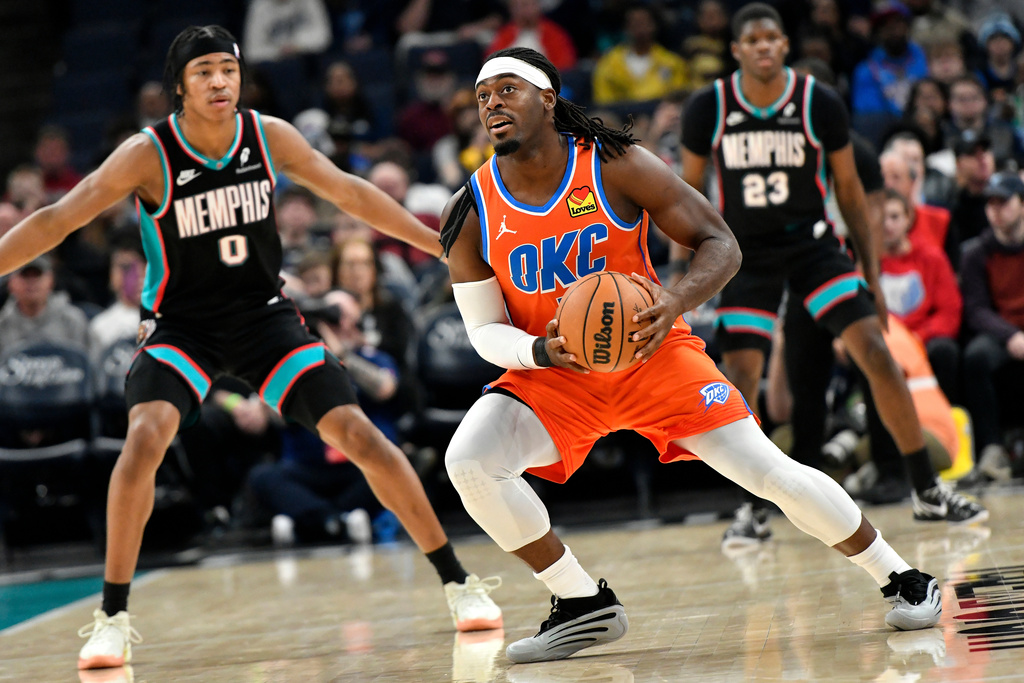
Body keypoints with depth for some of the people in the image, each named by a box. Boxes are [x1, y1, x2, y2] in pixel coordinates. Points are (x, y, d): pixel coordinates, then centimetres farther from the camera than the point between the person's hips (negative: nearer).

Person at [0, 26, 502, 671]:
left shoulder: (271, 137, -9)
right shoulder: (148, 155, -17)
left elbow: (349, 193, 4)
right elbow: (58, 220, -17)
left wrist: (442, 243, 8)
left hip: (263, 314, 2)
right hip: (180, 323, -2)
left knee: (357, 432, -8)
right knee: (146, 436, -28)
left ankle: (458, 582, 5)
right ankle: (112, 618, -16)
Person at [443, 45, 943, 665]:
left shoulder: (617, 166, -15)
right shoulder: (473, 212, -10)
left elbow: (721, 245, -12)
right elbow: (484, 329, -4)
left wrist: (677, 302, -33)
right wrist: (541, 350, -26)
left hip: (650, 353, -2)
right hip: (554, 374, 2)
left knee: (770, 472, -9)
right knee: (468, 461, -23)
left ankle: (903, 579, 14)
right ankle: (584, 606, -6)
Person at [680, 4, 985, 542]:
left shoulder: (820, 105, -10)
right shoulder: (709, 109, -10)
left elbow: (849, 190, 1)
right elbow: (689, 189, 4)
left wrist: (871, 273, -1)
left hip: (812, 243, 0)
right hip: (745, 252, 0)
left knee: (876, 352, -12)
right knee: (740, 376, -10)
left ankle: (928, 493, -4)